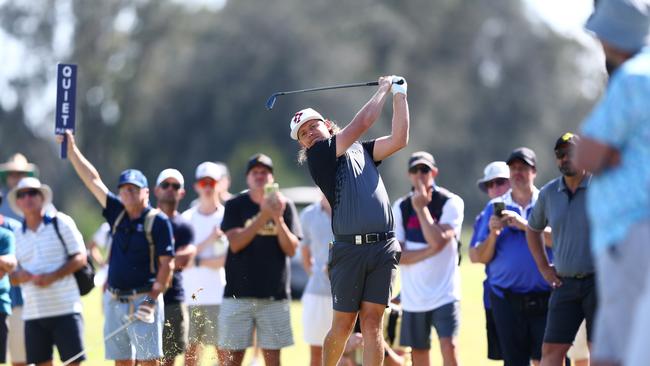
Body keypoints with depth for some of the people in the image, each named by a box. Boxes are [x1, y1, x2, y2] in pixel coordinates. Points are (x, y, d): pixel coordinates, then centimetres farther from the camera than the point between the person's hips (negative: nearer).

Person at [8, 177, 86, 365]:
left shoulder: (60, 223, 0)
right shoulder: (18, 234, 13)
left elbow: (80, 258, -4)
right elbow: (13, 276, 17)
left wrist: (53, 276, -16)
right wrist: (18, 276, -8)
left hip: (65, 309, -4)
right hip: (33, 313, 4)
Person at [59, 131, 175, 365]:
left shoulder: (158, 221, -5)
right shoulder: (117, 214, 11)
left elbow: (167, 264, -9)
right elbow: (93, 180, 13)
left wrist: (152, 299, -17)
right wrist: (72, 150, 11)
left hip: (143, 299, -6)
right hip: (114, 300, 6)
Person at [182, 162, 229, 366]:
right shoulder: (187, 218, 12)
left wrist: (198, 261, -6)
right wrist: (208, 241, -9)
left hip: (218, 296, -3)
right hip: (190, 296, 3)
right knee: (190, 349, 2)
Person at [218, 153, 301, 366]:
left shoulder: (285, 205, 7)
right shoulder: (235, 206, 4)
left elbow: (291, 249, 0)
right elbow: (235, 243, -10)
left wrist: (278, 219, -15)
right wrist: (263, 216, -18)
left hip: (274, 295, 1)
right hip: (238, 293, -1)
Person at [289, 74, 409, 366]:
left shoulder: (361, 152, 22)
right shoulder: (318, 156, 3)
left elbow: (399, 139, 12)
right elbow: (362, 123, -1)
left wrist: (399, 95, 11)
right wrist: (384, 89, 10)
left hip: (384, 247, 3)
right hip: (349, 249, -3)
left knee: (372, 321, -3)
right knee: (342, 326, -1)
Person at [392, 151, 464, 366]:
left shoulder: (451, 203, -6)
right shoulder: (401, 207, 4)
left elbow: (438, 241, -20)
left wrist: (421, 207, -16)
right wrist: (430, 251, -15)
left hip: (444, 294, -3)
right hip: (413, 298, 4)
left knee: (449, 347, -19)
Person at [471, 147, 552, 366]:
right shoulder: (495, 207, 13)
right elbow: (479, 257, 10)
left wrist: (525, 225, -16)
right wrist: (493, 234, -8)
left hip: (544, 298, -2)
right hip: (506, 298, 2)